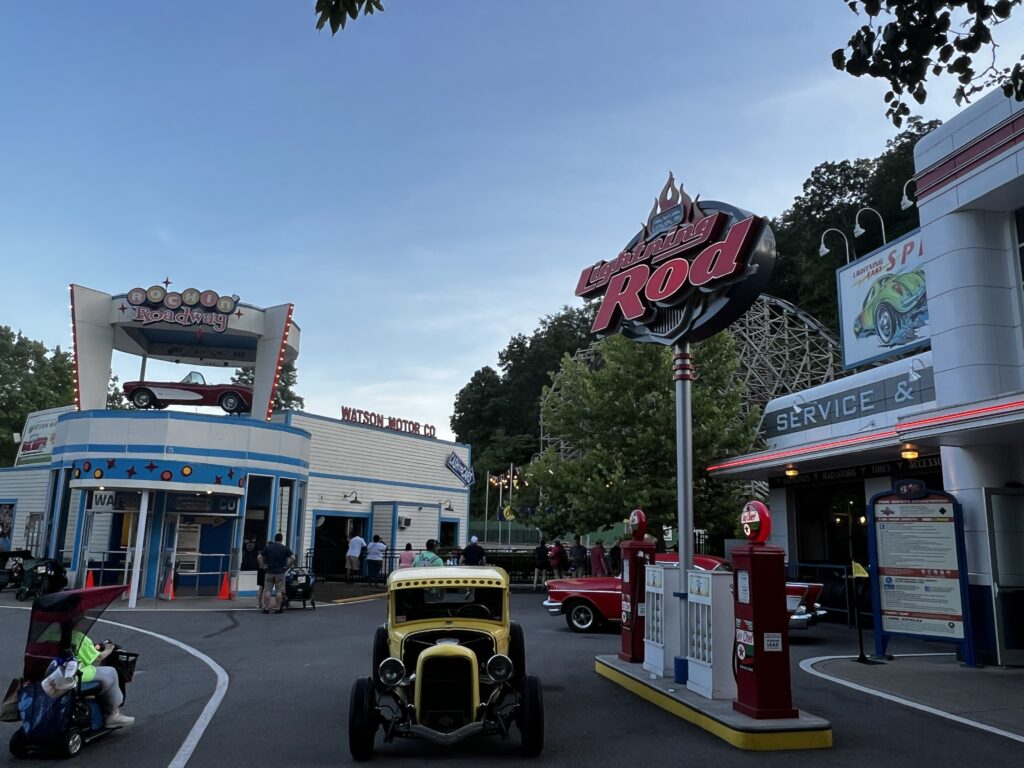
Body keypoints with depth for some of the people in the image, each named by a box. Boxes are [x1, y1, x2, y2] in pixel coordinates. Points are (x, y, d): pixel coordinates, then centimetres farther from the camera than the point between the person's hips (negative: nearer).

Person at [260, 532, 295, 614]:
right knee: (280, 591, 4)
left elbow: (260, 557, 1)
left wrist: (264, 566, 6)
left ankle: (266, 608, 3)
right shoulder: (285, 548, -1)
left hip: (269, 572, 2)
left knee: (267, 591, 6)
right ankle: (278, 608, 4)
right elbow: (293, 558, -10)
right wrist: (288, 567, 0)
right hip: (280, 572, -2)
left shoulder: (267, 547, 6)